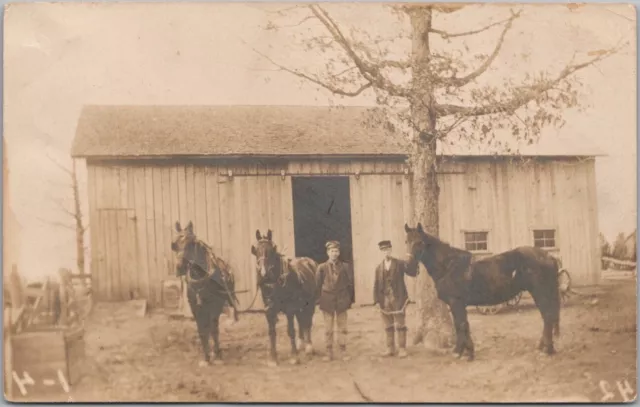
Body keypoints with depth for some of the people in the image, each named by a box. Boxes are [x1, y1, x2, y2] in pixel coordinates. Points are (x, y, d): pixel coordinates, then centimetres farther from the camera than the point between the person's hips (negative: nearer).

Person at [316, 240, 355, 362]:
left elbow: (350, 284, 2)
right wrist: (319, 300, -1)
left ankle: (343, 351, 17)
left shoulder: (345, 266, 0)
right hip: (327, 301, 0)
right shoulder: (322, 267, -1)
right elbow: (318, 285, 1)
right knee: (328, 328, 5)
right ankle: (329, 352, 14)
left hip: (341, 300, 0)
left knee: (342, 327, 8)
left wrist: (351, 299, 0)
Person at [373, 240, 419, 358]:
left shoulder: (400, 263, -1)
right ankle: (390, 348, 20)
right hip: (384, 300, 3)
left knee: (400, 325, 3)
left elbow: (413, 273, -13)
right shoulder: (379, 268, 8)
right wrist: (376, 300, 0)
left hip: (398, 299, -3)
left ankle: (402, 348, 11)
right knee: (388, 326, 11)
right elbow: (376, 285, 8)